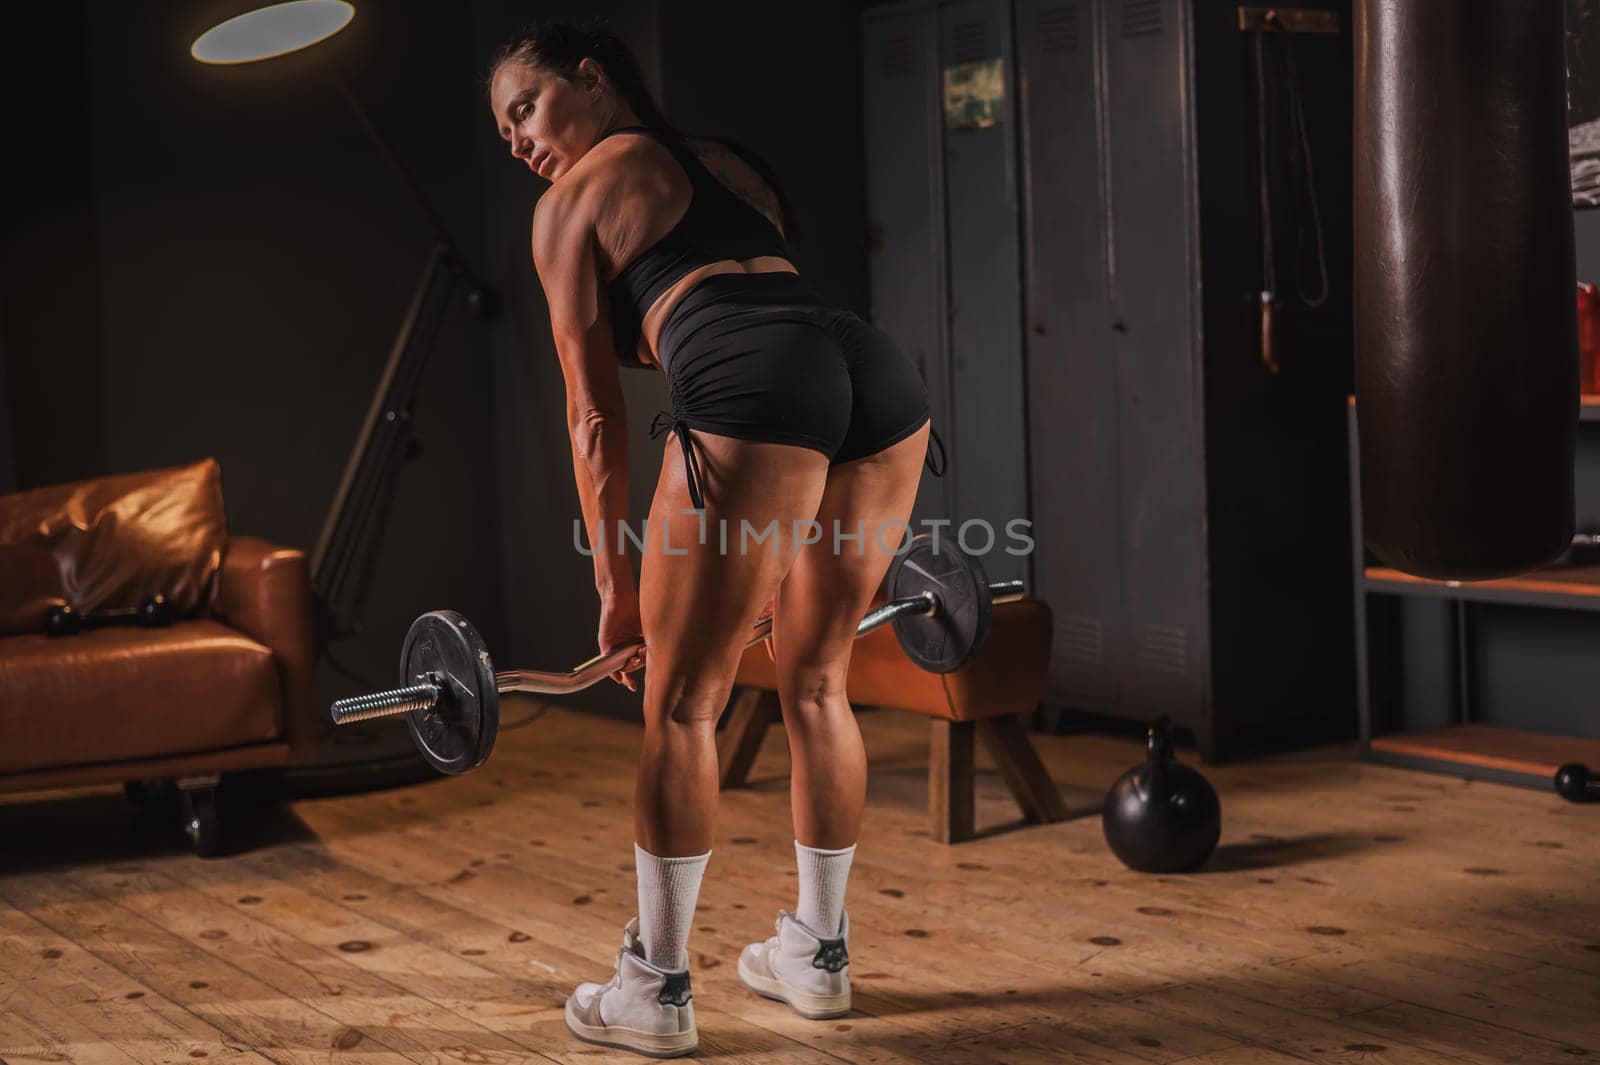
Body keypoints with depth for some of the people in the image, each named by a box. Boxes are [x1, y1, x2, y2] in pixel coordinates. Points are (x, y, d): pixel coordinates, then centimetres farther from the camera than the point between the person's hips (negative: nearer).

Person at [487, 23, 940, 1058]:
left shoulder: (575, 198, 16)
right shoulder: (728, 160, 36)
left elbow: (595, 410, 14)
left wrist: (614, 583, 18)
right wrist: (775, 559, 38)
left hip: (758, 387, -7)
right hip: (880, 368, 7)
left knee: (682, 703, 6)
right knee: (816, 683, 21)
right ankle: (817, 953, 32)